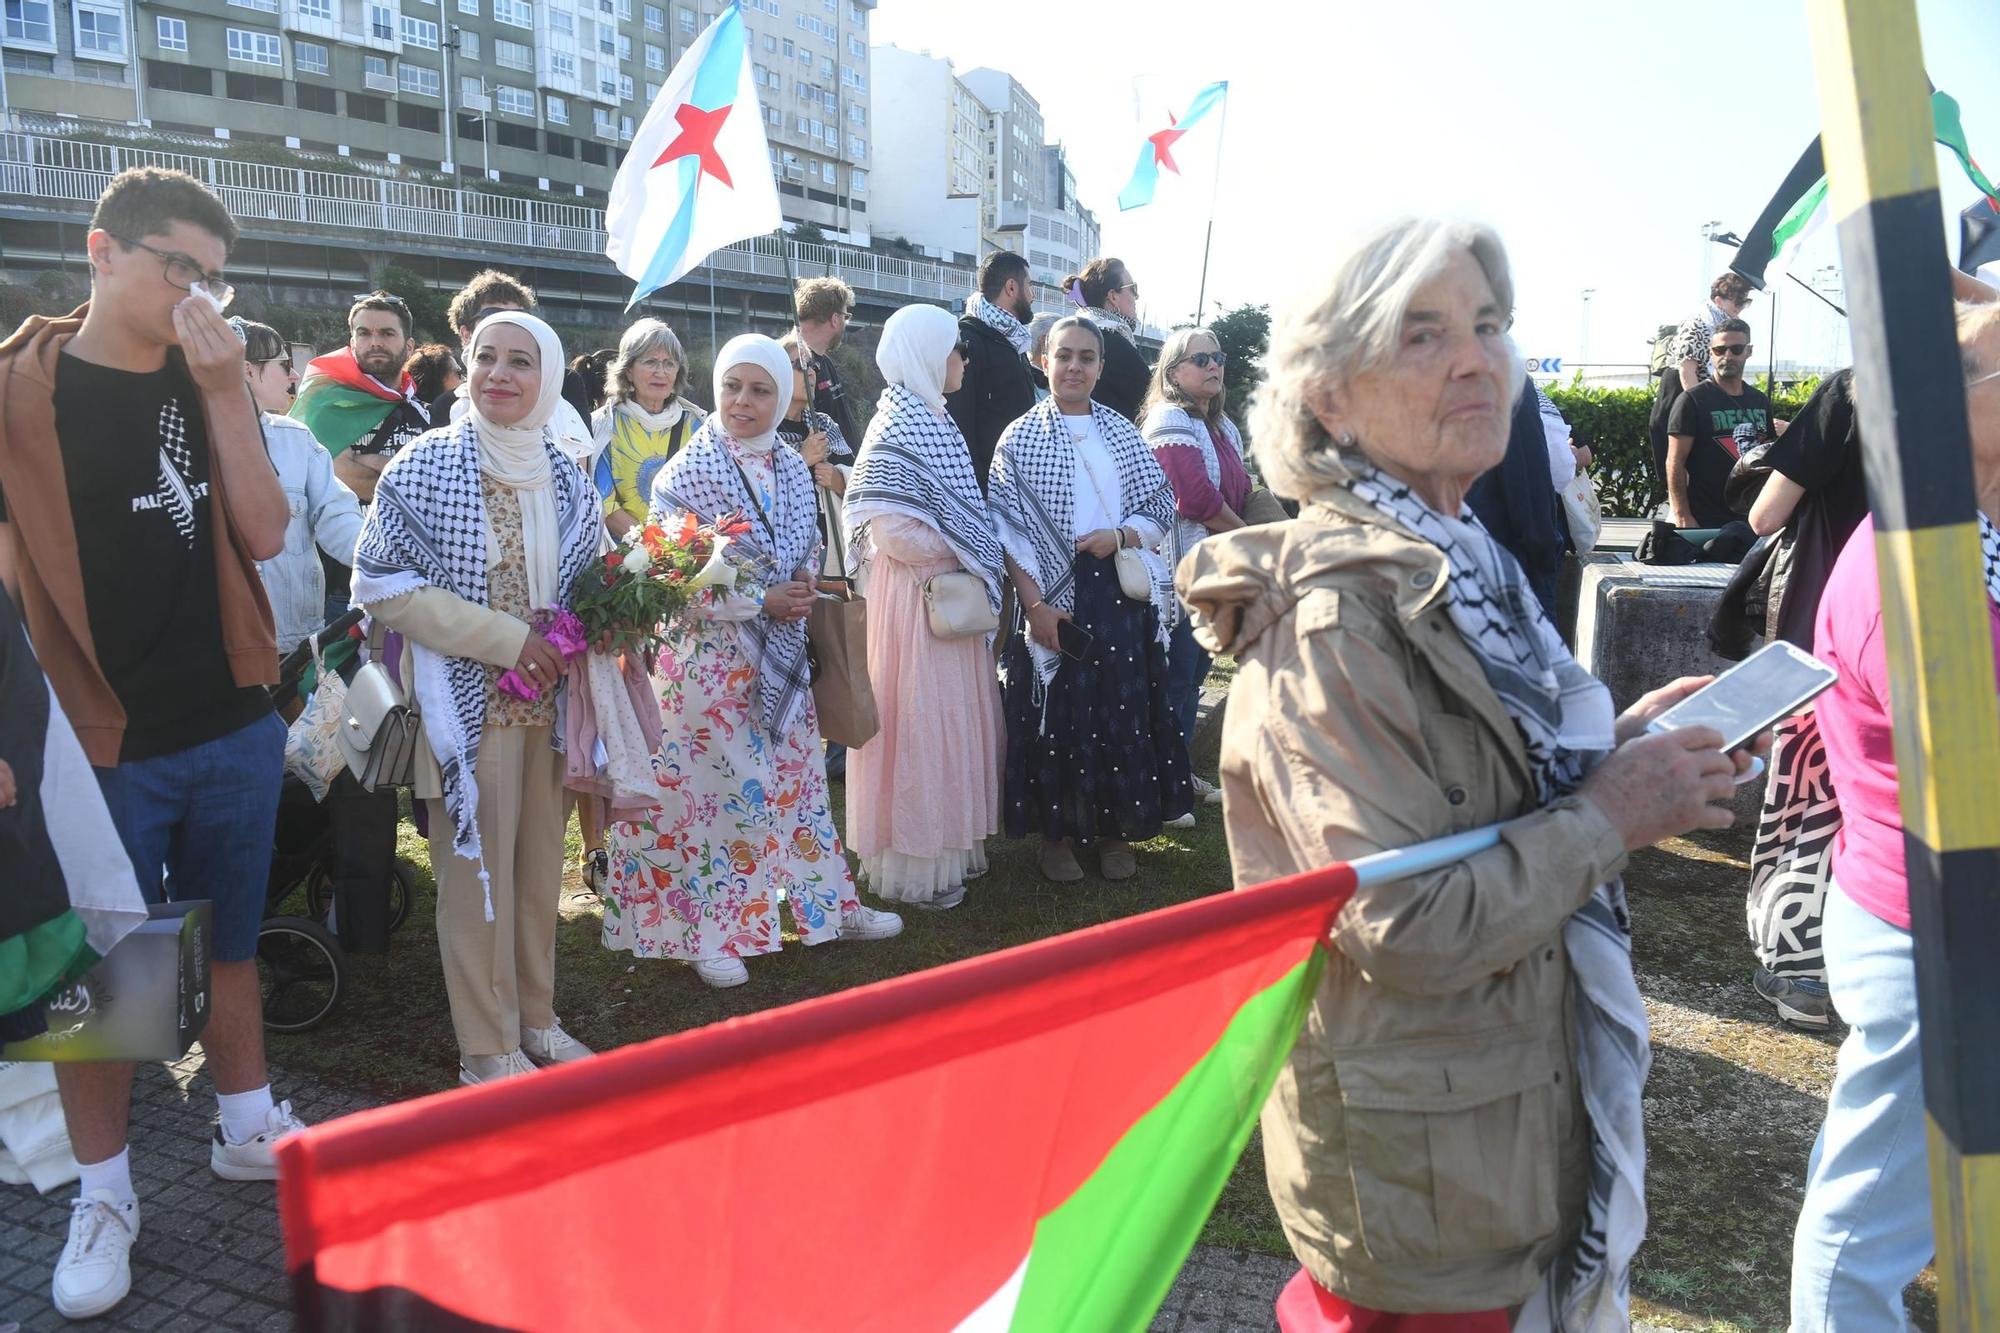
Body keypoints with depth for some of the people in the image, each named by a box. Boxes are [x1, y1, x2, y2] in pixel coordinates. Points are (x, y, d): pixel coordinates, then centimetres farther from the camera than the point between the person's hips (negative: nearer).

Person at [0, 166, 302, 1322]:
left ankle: (249, 1128, 34)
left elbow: (264, 535, -4)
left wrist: (227, 389, -12)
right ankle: (106, 1194, 22)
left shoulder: (208, 385, 6)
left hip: (235, 728, 4)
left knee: (231, 941, 17)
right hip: (101, 742, -4)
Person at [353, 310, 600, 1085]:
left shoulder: (564, 475, 6)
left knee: (541, 865, 13)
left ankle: (534, 1016, 30)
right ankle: (487, 1047, 17)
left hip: (546, 699, 5)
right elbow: (384, 585, -13)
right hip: (469, 700, -5)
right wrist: (506, 638, -18)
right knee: (478, 870, 3)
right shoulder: (427, 467, -9)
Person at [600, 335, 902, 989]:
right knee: (713, 785, 2)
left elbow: (811, 549, 17)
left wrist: (803, 587, -6)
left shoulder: (792, 469, 7)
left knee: (798, 777, 14)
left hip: (780, 655, 5)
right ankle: (706, 932, 15)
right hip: (709, 657, -5)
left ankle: (827, 904, 28)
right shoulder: (686, 475, -10)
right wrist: (761, 602, -18)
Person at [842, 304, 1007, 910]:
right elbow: (893, 535, -23)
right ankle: (914, 865, 12)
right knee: (920, 723, 0)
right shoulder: (895, 432, -16)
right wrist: (964, 555, -11)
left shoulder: (933, 422, 12)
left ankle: (948, 846, 29)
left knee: (951, 720, 16)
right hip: (918, 602, -9)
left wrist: (975, 557, 5)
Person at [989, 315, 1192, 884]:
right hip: (1054, 596, -3)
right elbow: (1010, 531, -5)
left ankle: (1115, 828, 21)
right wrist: (1037, 604, -14)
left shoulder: (1121, 432, 9)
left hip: (1120, 593, 3)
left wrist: (1120, 536, -11)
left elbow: (1163, 506, 9)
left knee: (1124, 713, 6)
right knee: (1057, 714, 3)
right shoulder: (1019, 438, 0)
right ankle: (1057, 831, 18)